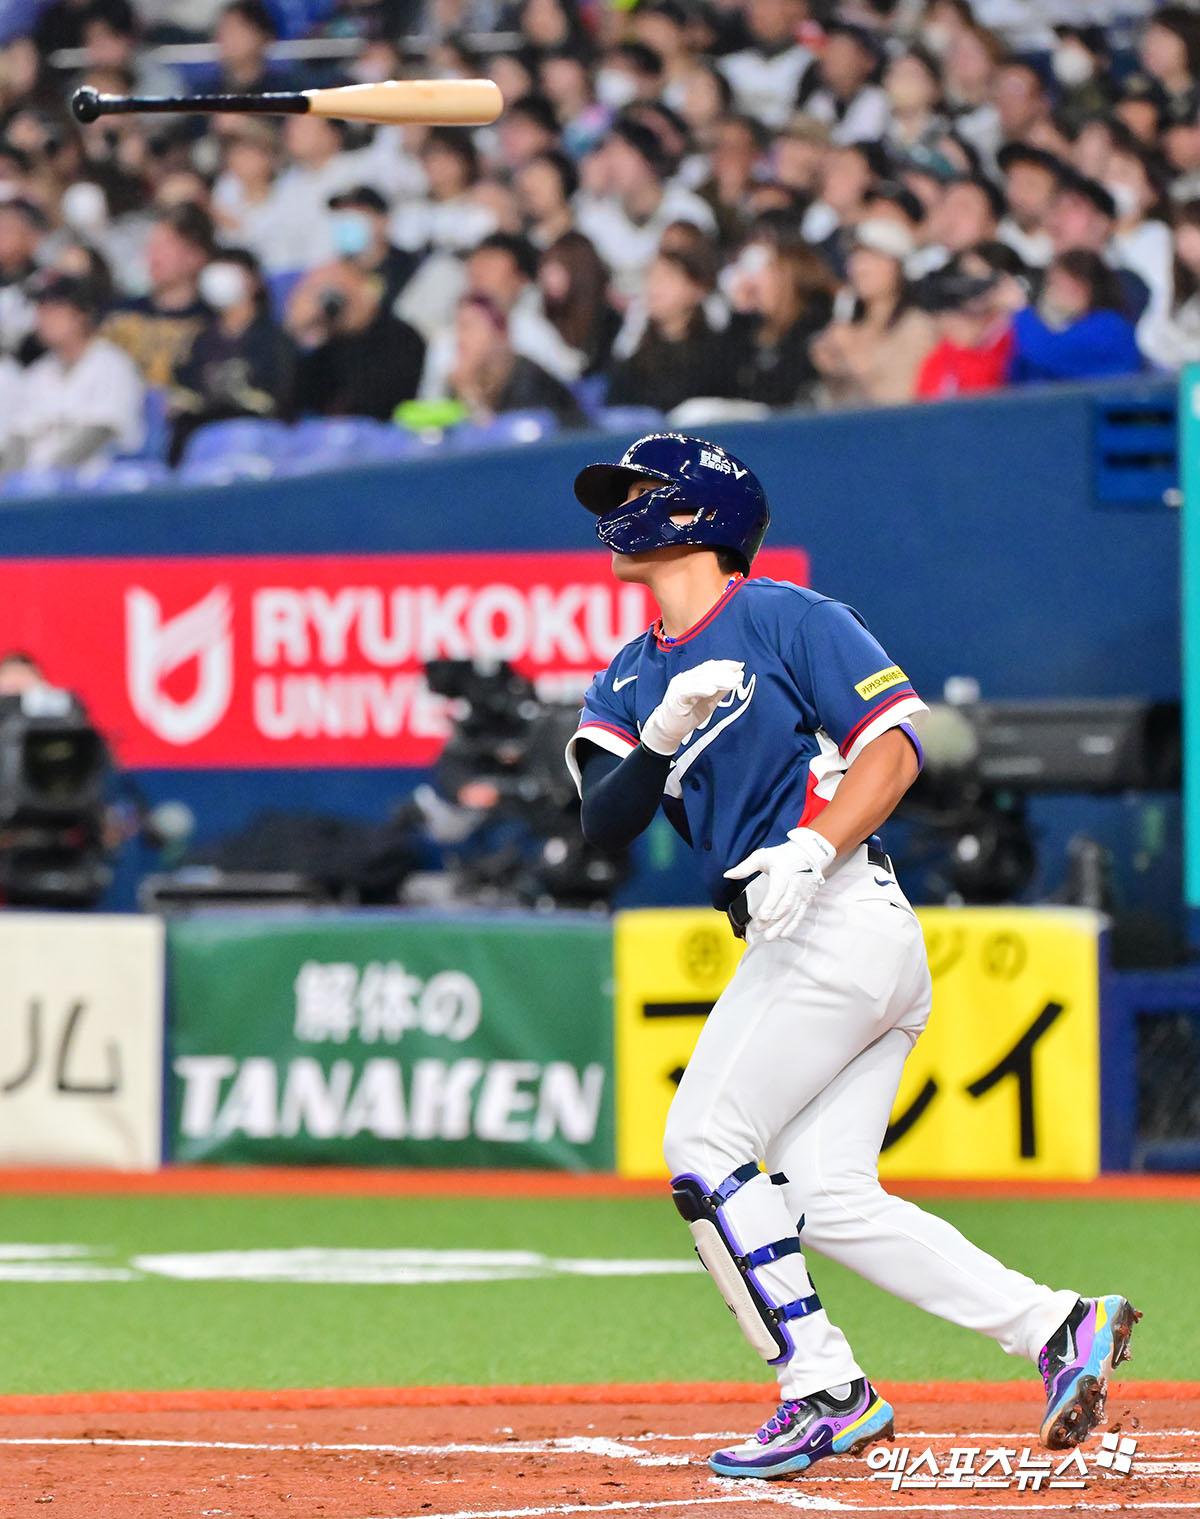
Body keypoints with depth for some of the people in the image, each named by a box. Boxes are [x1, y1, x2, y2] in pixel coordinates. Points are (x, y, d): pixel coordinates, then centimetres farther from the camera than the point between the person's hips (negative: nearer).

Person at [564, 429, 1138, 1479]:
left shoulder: (781, 617, -3)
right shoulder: (628, 680, 19)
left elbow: (896, 746, -11)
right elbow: (605, 824, 4)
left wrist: (811, 850, -24)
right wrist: (660, 739, -15)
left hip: (835, 915, -8)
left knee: (706, 1148, -9)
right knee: (824, 1197, 3)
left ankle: (825, 1393, -8)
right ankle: (1063, 1329, 3)